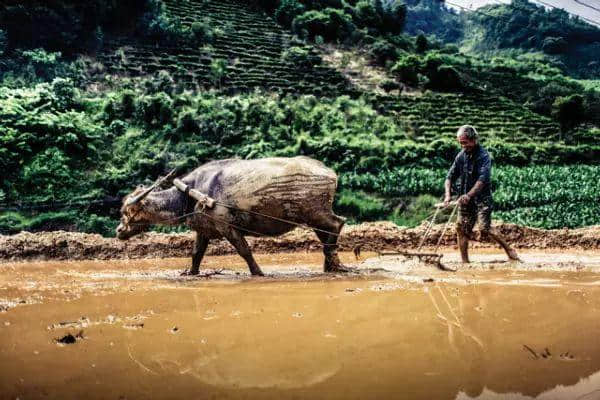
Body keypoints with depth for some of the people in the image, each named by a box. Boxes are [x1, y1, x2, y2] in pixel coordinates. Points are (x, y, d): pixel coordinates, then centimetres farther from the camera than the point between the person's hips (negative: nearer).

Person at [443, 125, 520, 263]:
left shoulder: (483, 156, -11)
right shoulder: (461, 156, 8)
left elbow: (482, 179, -23)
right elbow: (450, 177, 6)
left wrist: (469, 195, -35)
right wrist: (448, 195, -10)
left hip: (482, 198, -6)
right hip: (465, 199, 6)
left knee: (485, 228, -13)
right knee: (462, 229, 2)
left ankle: (509, 250, 3)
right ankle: (464, 261, 9)